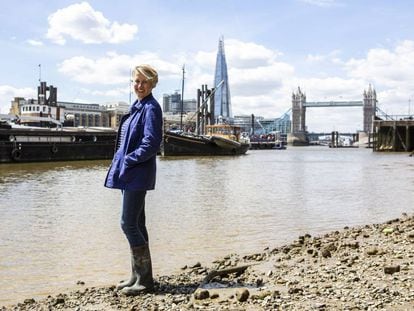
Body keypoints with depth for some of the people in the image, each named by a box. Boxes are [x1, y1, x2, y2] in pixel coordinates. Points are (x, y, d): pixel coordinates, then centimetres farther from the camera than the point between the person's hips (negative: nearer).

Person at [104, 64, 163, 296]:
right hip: (129, 174, 10)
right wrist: (121, 163, 10)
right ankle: (138, 276, 22)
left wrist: (128, 160, -15)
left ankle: (145, 280, 0)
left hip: (138, 174, -10)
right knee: (136, 224, 13)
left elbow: (152, 144, -19)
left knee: (129, 224, -9)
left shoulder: (151, 108, -12)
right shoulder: (137, 107, 16)